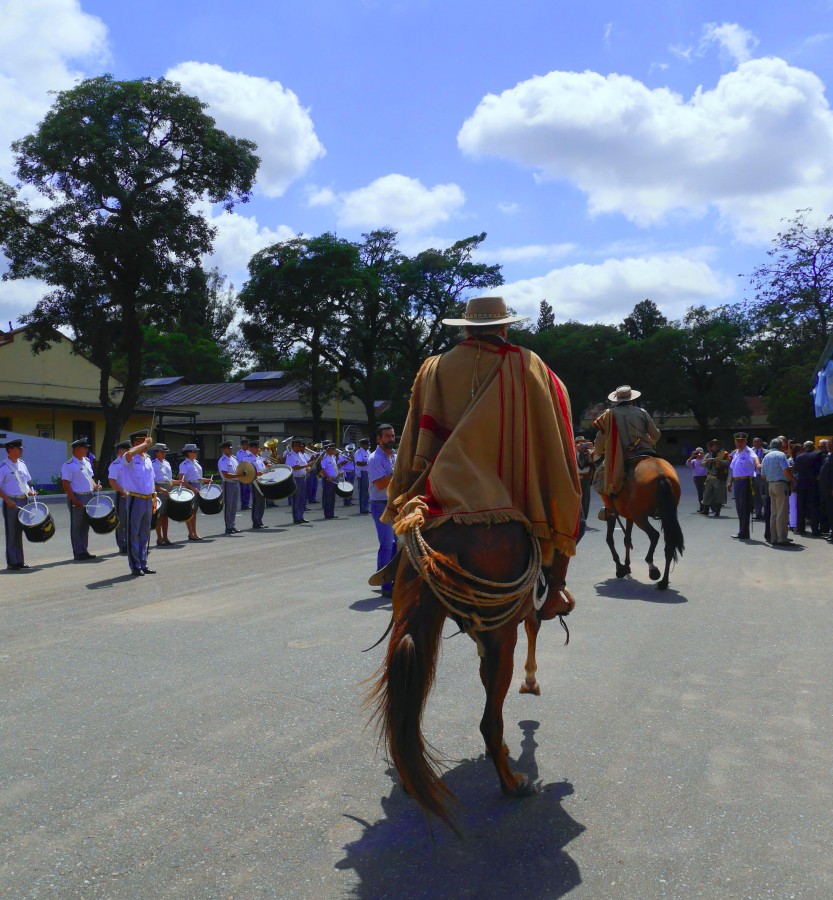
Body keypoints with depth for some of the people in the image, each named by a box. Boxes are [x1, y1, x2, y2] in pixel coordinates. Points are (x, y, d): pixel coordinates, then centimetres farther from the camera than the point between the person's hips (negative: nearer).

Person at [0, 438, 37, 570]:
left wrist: (30, 491, 3)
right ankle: (11, 562, 6)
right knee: (11, 533, -1)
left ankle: (19, 561, 19)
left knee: (19, 532, 12)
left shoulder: (22, 464, 11)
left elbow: (28, 481, 21)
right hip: (11, 503, -6)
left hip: (23, 501, 7)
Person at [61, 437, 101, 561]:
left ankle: (84, 551, 20)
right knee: (76, 526, 1)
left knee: (85, 526, 13)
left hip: (89, 497, 8)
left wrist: (95, 486, 3)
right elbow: (65, 484, -16)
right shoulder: (69, 465, -12)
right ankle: (78, 553, 6)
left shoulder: (86, 461, 13)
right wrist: (74, 500, -21)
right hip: (77, 498, -8)